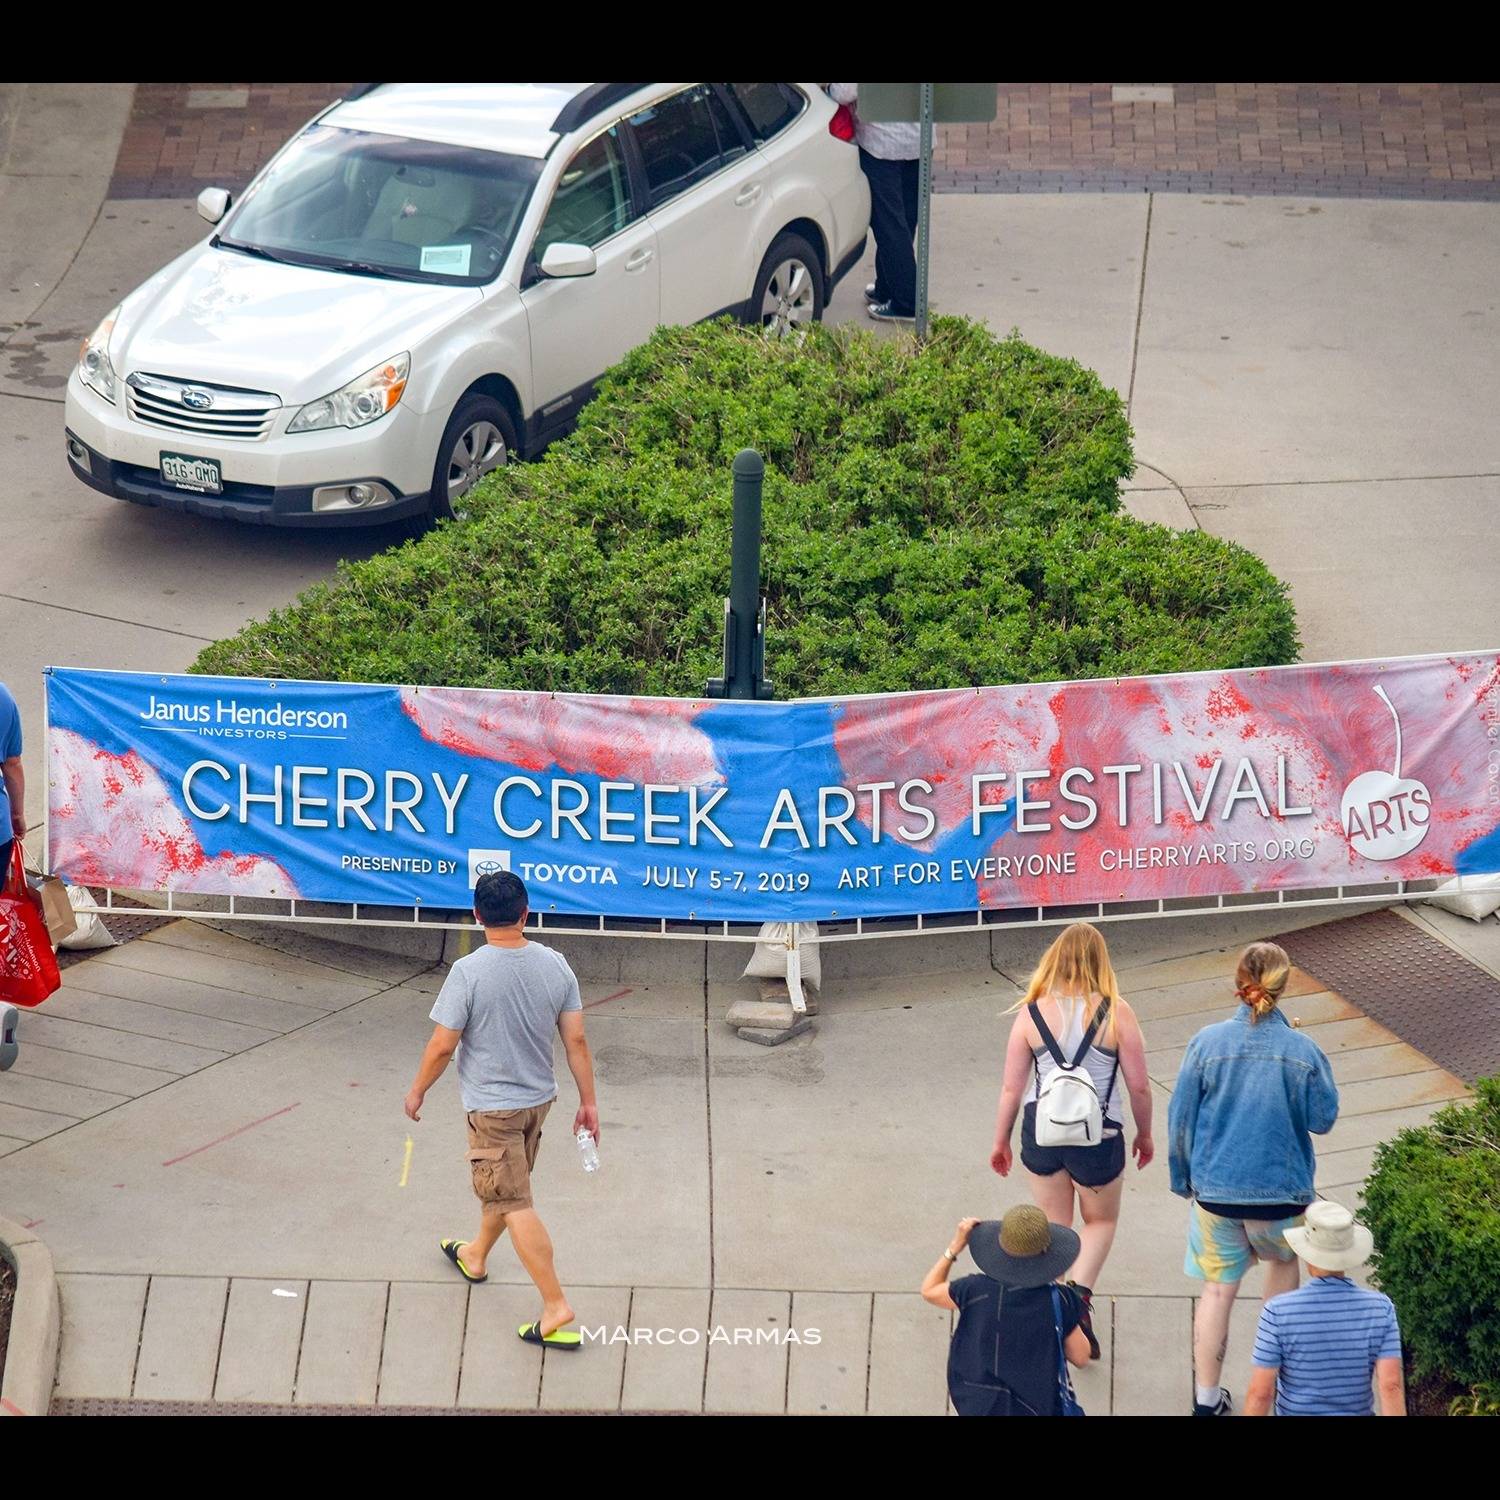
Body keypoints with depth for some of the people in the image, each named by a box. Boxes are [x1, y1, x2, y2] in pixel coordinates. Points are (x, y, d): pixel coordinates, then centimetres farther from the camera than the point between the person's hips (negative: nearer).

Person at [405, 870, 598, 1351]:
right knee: (504, 1185, 27)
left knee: (515, 1205, -3)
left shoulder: (468, 972, -22)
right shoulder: (554, 966, -8)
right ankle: (475, 1256, 50)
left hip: (491, 1107, -6)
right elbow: (576, 1041, -4)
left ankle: (556, 1307, -8)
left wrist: (418, 1091, 0)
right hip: (538, 1098, 6)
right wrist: (588, 1101, 5)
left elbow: (442, 1046, -17)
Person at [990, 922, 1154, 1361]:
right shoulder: (1116, 1014, -11)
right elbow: (1139, 1086, -6)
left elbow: (1011, 1088, -2)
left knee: (1054, 1226, 19)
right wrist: (1144, 1135, 12)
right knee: (1101, 1221, 20)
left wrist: (1001, 1142, 11)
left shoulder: (1032, 1014, -6)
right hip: (1098, 1137, -1)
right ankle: (1080, 1292, -4)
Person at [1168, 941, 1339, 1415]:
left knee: (1217, 1289, 11)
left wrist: (1183, 1178, 11)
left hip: (1216, 1188, 0)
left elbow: (1180, 1119, -4)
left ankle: (1207, 1397, 15)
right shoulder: (1303, 1051, -14)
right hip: (1282, 1190, 0)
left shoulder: (1207, 1043, -12)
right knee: (1284, 1259, 30)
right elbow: (1323, 1119, -2)